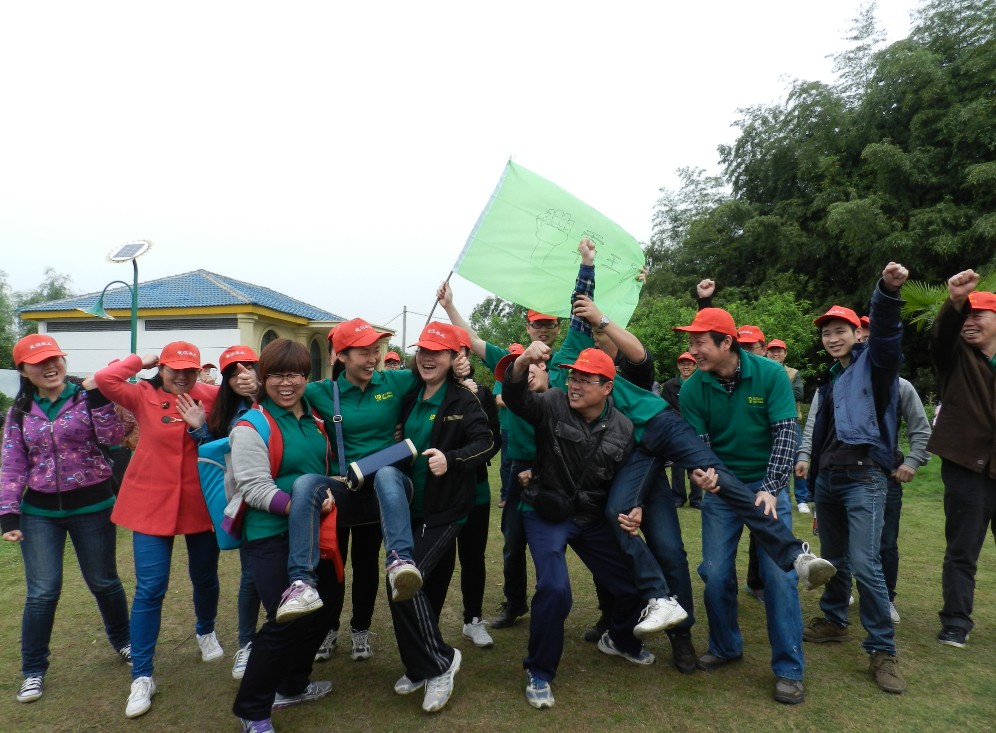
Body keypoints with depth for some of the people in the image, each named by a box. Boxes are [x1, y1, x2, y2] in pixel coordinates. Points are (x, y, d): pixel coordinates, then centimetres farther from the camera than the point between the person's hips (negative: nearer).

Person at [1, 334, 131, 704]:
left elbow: (113, 438, -18)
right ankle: (33, 669, 21)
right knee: (42, 592, 2)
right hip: (40, 512, 2)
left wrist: (97, 396, -25)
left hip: (92, 506, -1)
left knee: (104, 582, 12)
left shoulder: (86, 396, -5)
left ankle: (123, 641, 35)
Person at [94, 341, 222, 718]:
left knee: (205, 577, 19)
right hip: (151, 505, -2)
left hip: (200, 504, 2)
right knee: (150, 588, -2)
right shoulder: (144, 396, -6)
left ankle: (206, 632, 48)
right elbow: (104, 379, -19)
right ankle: (141, 677, 13)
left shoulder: (210, 397, -2)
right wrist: (141, 360, -8)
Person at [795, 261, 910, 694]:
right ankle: (833, 621, 32)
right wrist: (807, 457, 13)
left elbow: (886, 333, -23)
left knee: (864, 564, -12)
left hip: (864, 477, -7)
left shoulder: (872, 363, -1)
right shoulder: (830, 378, 18)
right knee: (834, 558, 16)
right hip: (827, 478, 7)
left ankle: (882, 651, 0)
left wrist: (888, 291, -42)